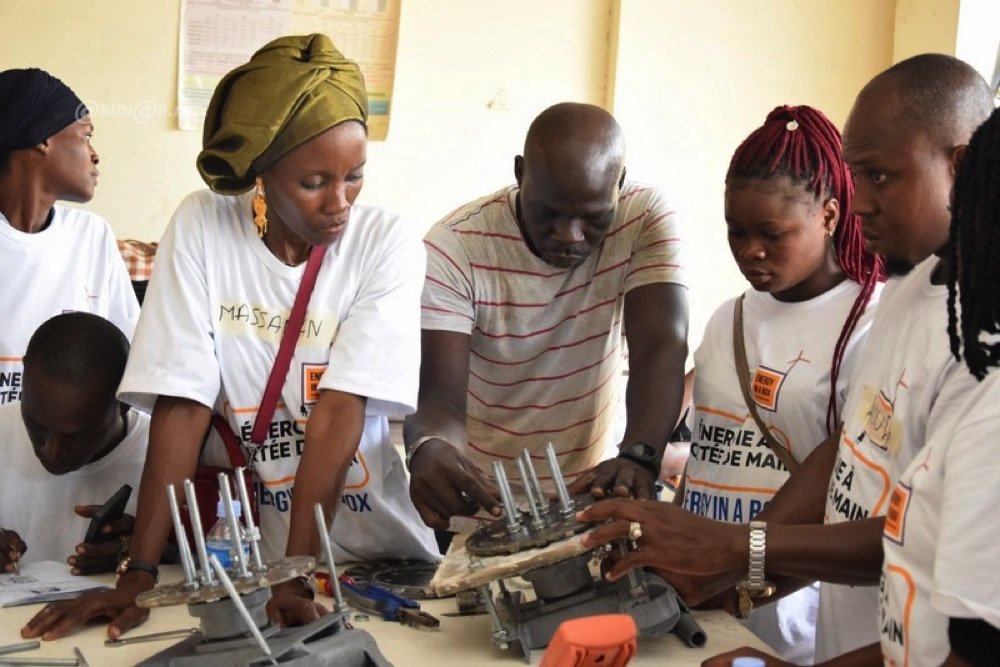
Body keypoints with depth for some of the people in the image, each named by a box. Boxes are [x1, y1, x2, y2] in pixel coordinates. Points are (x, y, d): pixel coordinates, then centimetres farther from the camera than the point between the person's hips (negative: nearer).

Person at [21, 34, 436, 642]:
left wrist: (296, 576, -21)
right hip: (245, 548, 1)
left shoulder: (388, 244, -8)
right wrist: (138, 574, -14)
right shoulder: (201, 228, -5)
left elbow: (339, 411, -15)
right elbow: (183, 405, -10)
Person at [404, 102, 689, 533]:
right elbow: (441, 394, -23)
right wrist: (429, 448, -46)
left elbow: (660, 346, -22)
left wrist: (639, 457, -40)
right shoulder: (452, 248, -17)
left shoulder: (647, 218, -12)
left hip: (590, 488, 0)